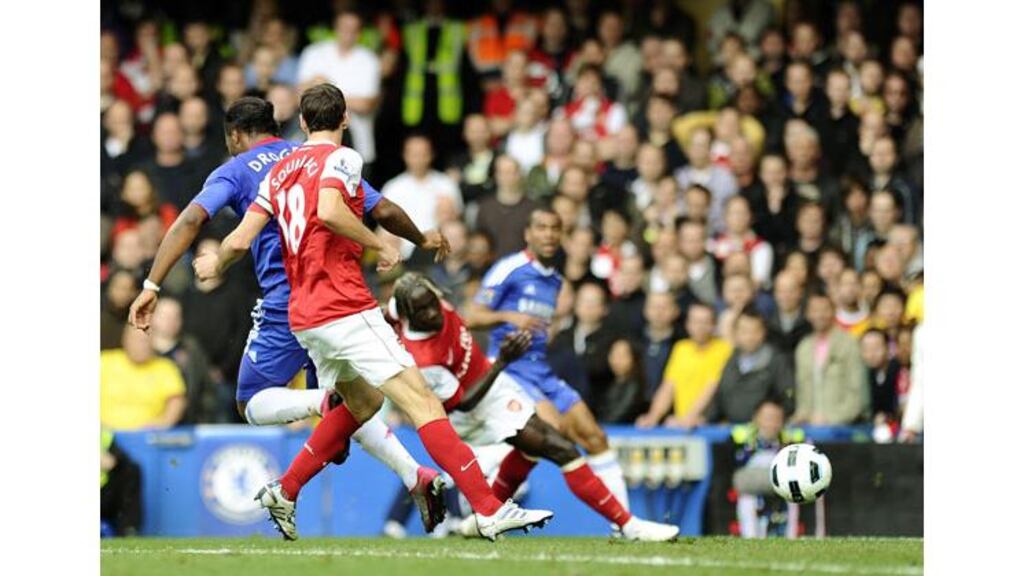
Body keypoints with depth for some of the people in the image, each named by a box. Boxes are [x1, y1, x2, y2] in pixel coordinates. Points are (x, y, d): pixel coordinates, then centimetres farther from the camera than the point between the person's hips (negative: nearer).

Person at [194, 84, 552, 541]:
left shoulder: (280, 171, 15)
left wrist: (216, 264, 30)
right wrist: (380, 246, -11)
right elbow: (329, 212, -24)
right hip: (345, 309, -8)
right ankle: (490, 511, -21)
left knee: (362, 403, 28)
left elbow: (241, 239, 9)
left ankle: (284, 492, 28)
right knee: (422, 402, -12)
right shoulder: (341, 158, -5)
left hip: (303, 313, 8)